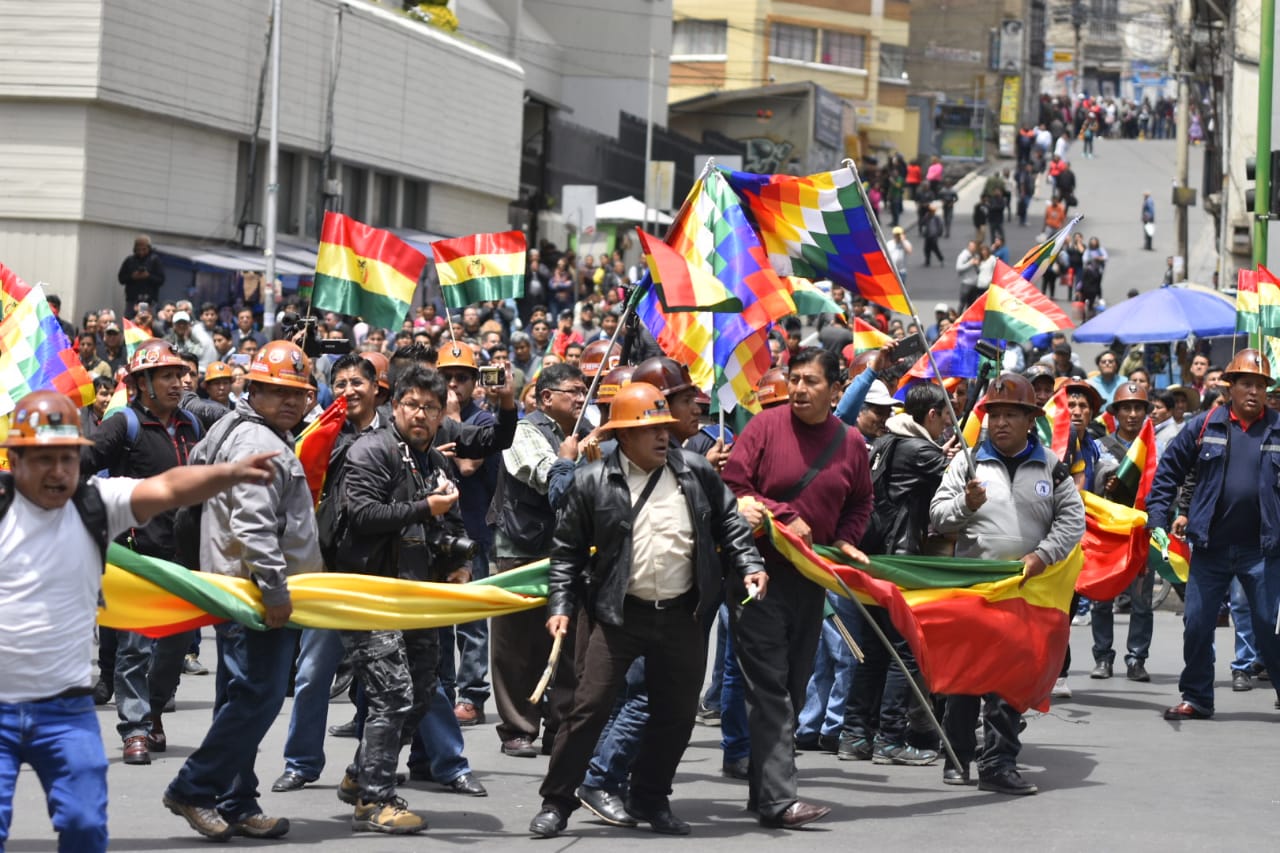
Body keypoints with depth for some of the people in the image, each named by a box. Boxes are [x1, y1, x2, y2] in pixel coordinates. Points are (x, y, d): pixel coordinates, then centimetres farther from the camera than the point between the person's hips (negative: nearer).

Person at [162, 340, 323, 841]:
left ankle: (235, 806, 17)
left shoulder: (261, 437, 21)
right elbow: (252, 525, -24)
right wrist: (275, 591, -26)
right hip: (255, 593, -11)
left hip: (244, 592, 11)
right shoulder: (259, 443, -14)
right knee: (258, 696, -11)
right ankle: (193, 790, -5)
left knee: (243, 701, 12)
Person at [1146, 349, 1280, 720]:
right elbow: (1168, 471, 5)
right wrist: (1158, 520, -2)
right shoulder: (1204, 425, 1)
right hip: (1211, 547, 1)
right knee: (1197, 624, 5)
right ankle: (1196, 699, 17)